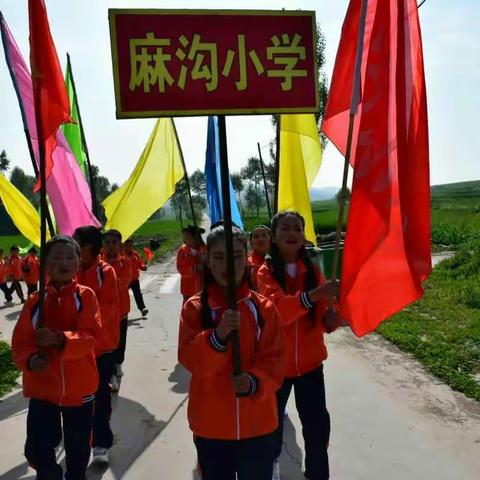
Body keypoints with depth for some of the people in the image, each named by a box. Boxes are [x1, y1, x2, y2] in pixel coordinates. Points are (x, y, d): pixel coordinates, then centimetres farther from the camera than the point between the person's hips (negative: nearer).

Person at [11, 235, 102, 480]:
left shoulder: (86, 296, -8)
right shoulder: (35, 300, -2)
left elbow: (90, 336, -17)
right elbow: (20, 342, -1)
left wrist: (60, 339, -33)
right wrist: (30, 360, -21)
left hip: (79, 387, -1)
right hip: (42, 387, 1)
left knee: (78, 450, 16)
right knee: (37, 451, 1)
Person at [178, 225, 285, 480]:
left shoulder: (263, 307, -4)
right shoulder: (194, 307, -6)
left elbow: (273, 359, -5)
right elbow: (189, 359, -13)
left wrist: (254, 381, -24)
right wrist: (217, 336, -30)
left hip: (257, 422, 1)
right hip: (211, 423, 0)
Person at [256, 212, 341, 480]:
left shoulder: (312, 271, -1)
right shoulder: (265, 272, -12)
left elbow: (320, 315, -1)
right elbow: (277, 310, -30)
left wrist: (331, 317, -24)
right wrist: (313, 295, -45)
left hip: (310, 361, 2)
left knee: (318, 425, 5)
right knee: (274, 419, 15)